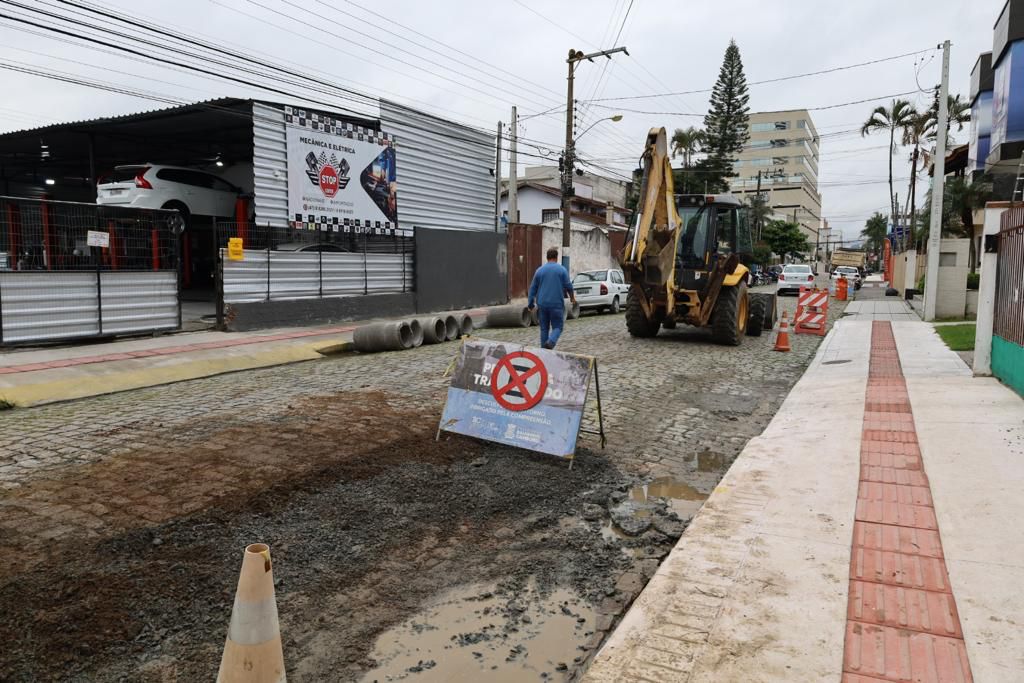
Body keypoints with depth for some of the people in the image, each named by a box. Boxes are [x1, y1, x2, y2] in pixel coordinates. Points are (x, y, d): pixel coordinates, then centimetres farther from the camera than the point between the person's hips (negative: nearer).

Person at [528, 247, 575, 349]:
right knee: (557, 327, 4)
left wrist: (531, 304, 14)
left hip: (542, 304, 3)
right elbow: (568, 286, 1)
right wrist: (572, 297, 21)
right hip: (557, 304, -3)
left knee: (544, 328, 12)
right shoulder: (562, 270, -2)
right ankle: (551, 342, -23)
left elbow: (533, 288, 7)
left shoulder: (539, 270, 5)